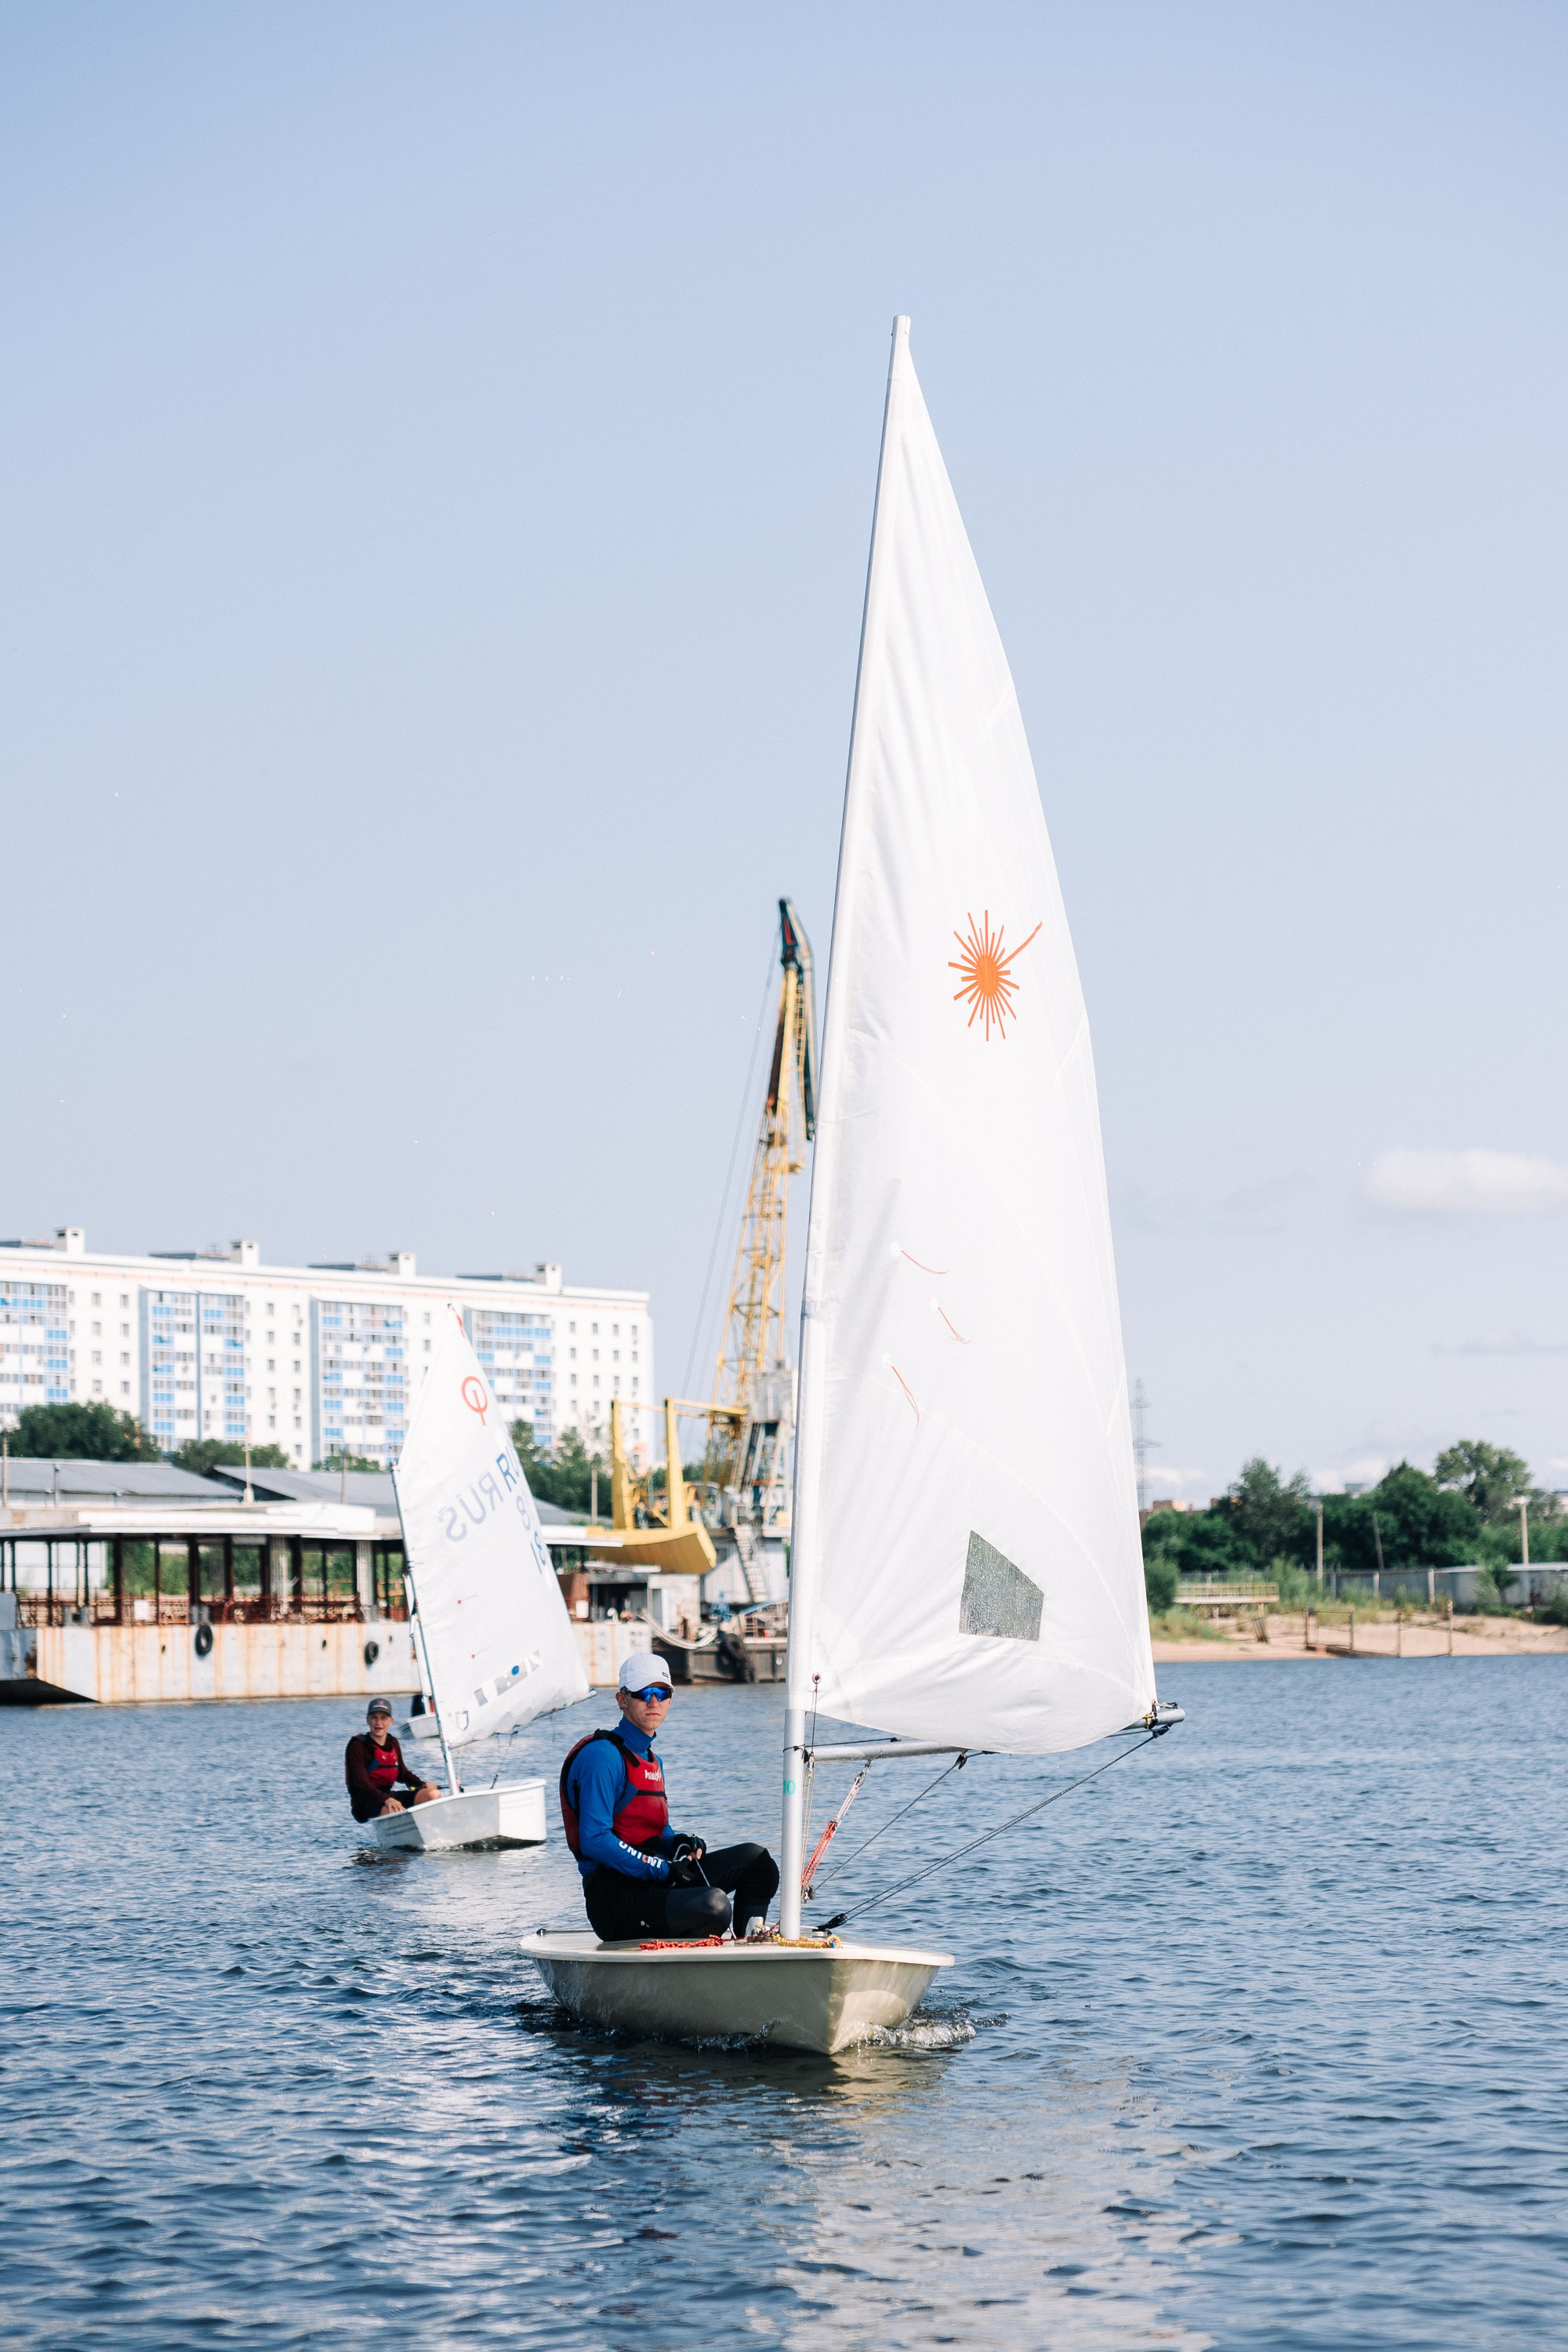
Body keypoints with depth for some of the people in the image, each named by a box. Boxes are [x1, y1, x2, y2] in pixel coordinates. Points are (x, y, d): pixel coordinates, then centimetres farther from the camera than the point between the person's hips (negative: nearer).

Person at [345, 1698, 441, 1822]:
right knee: (397, 1811, -39)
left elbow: (402, 1774, 25)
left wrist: (423, 1784, 4)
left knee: (434, 1794, -12)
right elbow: (361, 1783, -19)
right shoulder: (358, 1746, -8)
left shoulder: (393, 1743, 14)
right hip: (365, 1804, -8)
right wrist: (386, 1800, -34)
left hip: (388, 1796, 8)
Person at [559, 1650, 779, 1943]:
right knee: (714, 1906, -32)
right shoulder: (603, 1756, -11)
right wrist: (664, 1869, -19)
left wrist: (682, 1843, 6)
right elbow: (595, 1840, -19)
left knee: (756, 1860, 6)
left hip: (651, 1880, 10)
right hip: (613, 1900, -10)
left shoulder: (653, 1761, 20)